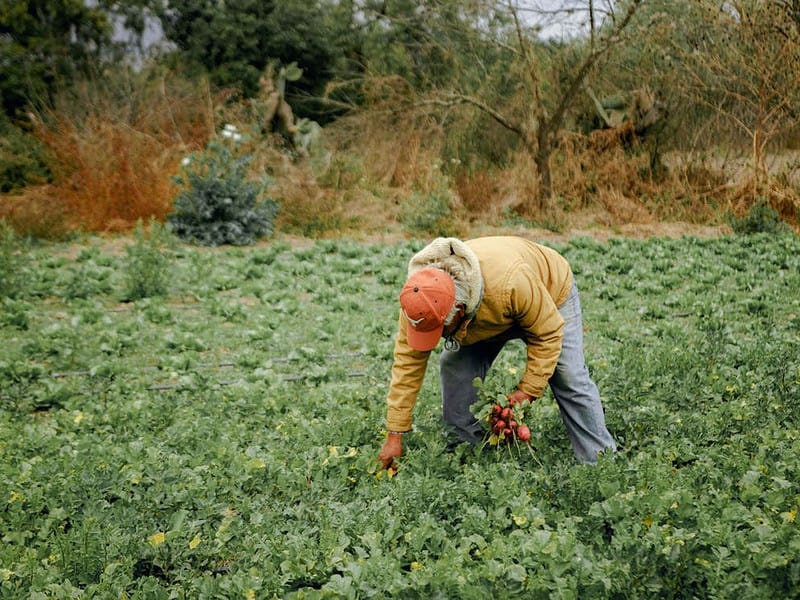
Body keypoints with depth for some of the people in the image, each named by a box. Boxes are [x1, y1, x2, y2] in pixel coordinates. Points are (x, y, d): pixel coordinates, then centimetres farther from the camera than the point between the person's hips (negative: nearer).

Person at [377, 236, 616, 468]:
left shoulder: (511, 281, -47)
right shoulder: (420, 298, -33)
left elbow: (548, 333, -30)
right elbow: (408, 362, -24)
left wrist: (528, 390, -29)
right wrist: (395, 435, -23)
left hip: (550, 293, -4)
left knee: (570, 381, -11)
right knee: (455, 368, -13)